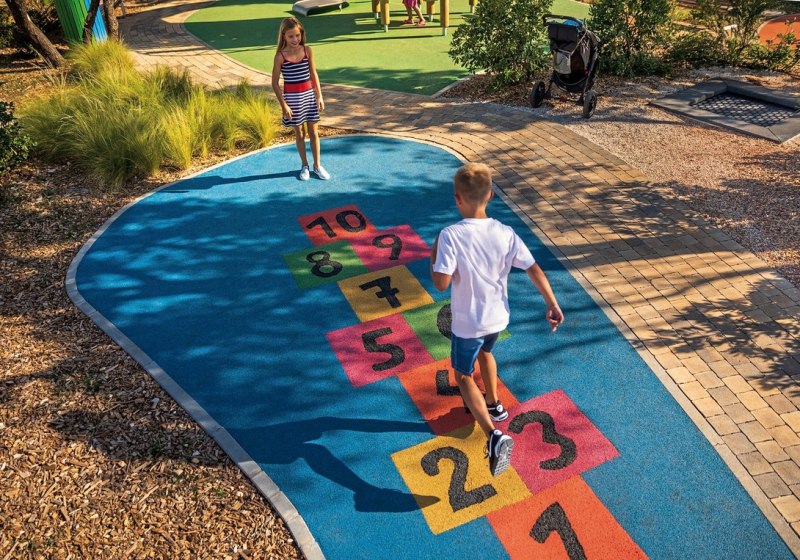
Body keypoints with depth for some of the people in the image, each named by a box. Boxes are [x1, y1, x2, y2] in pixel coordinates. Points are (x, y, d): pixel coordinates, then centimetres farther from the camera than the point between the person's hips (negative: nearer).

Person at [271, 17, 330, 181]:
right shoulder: (281, 56, -10)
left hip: (309, 95, 2)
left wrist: (319, 96, 3)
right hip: (292, 97, -2)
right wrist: (283, 105, -12)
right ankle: (305, 166, 23)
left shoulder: (307, 50, -2)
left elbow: (313, 74, 7)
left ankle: (317, 165, 20)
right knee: (299, 133, 10)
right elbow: (275, 82, -7)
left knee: (313, 132, 8)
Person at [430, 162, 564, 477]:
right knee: (485, 352, 34)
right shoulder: (505, 234, -11)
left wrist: (434, 255, -9)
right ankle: (493, 405, 53)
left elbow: (441, 283, -26)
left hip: (467, 324, -5)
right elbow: (534, 270, -8)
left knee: (463, 375, 14)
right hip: (498, 318, 5)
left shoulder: (450, 236, -24)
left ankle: (494, 436, -4)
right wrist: (552, 305, 2)